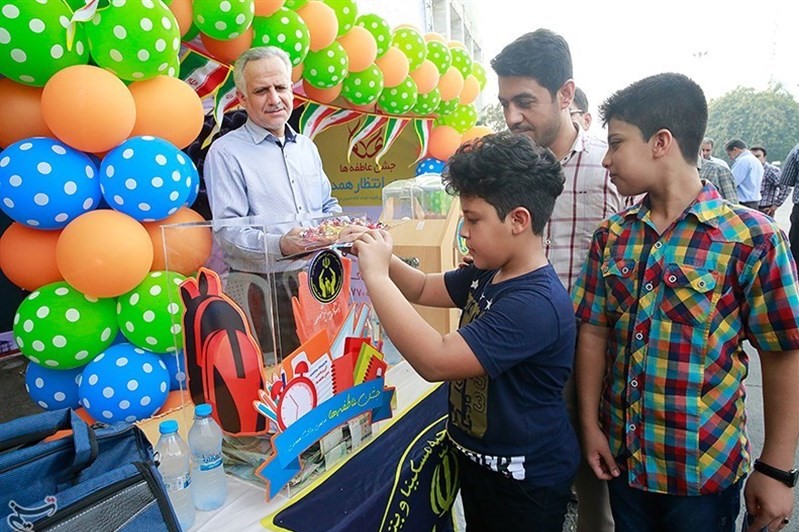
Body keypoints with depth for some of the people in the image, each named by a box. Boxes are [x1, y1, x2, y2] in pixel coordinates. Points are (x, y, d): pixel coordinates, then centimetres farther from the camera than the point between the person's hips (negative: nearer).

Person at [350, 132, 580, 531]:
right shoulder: (487, 274, -4)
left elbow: (435, 361, -37)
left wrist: (375, 276, -32)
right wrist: (378, 254, -9)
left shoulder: (536, 304, -32)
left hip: (524, 482, -8)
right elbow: (424, 289, 10)